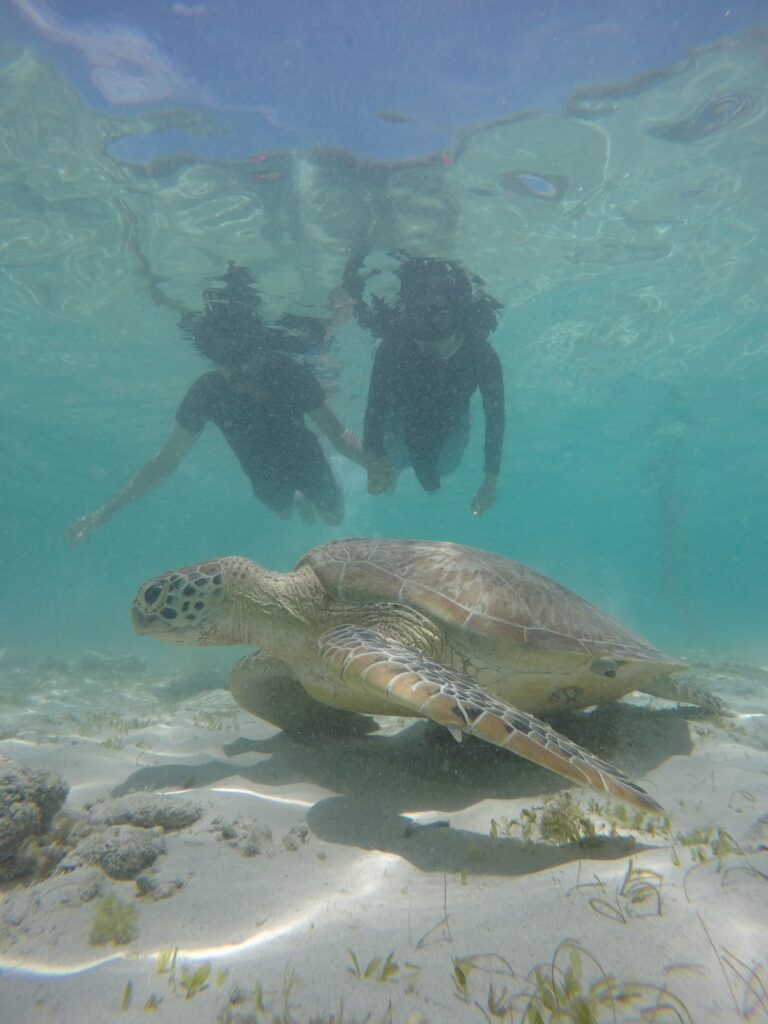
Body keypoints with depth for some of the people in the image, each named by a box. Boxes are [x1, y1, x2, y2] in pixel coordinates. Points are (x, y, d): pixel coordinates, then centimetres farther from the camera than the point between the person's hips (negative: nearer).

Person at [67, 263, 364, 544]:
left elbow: (338, 435, -27)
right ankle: (299, 500, 63)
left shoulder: (291, 376, -34)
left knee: (334, 517, 22)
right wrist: (106, 511, -26)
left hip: (306, 461, -2)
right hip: (265, 478, 2)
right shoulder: (206, 392, -28)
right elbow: (166, 460, -22)